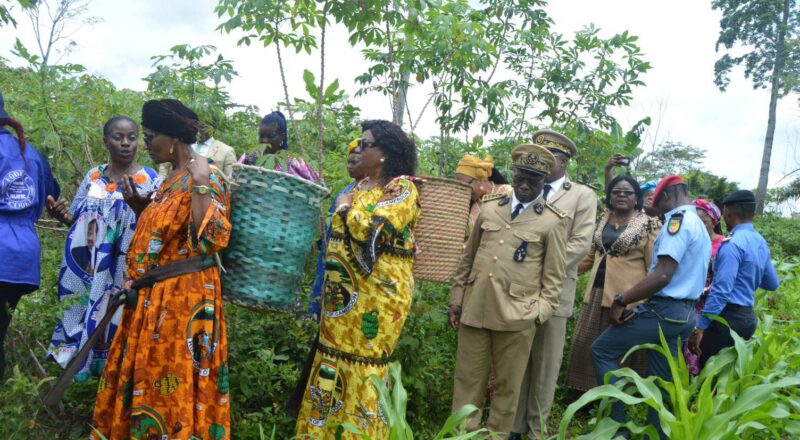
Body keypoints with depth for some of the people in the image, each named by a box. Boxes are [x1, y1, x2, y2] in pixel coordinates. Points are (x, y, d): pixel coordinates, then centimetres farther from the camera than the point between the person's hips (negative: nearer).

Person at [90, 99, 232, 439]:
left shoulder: (207, 177, -15)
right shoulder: (170, 179, 13)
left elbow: (210, 240, -26)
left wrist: (201, 184, -31)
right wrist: (139, 205, 8)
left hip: (184, 297, -9)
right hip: (153, 297, 10)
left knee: (175, 381, 3)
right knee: (144, 376, 19)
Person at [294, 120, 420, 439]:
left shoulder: (402, 188, -11)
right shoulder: (360, 187, 14)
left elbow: (371, 230, -24)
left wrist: (345, 207, -9)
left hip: (376, 298, -8)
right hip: (345, 296, 8)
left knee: (362, 372, 1)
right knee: (336, 367, 13)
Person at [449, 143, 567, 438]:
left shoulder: (553, 221, 0)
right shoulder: (488, 209, 10)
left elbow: (554, 276, 1)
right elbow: (468, 258, 13)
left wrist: (540, 313, -7)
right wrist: (456, 299, 10)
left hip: (516, 315, -3)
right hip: (474, 308, 3)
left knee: (507, 385, 9)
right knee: (467, 380, 9)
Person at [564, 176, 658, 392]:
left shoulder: (648, 225, -4)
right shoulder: (603, 220, 12)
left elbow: (654, 266, -5)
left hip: (628, 297, -6)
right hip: (597, 292, 6)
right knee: (586, 346, 8)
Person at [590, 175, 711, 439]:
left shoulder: (678, 220, -13)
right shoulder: (700, 227, 19)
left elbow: (662, 275, -24)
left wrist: (621, 300, -19)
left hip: (663, 310, -10)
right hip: (685, 313, 10)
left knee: (601, 350, -3)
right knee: (662, 384, 12)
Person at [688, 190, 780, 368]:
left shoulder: (732, 243, -17)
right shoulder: (761, 242, 10)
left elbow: (721, 291, -23)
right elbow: (773, 284, 22)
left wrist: (699, 328, -21)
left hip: (729, 318, -9)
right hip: (748, 317, 9)